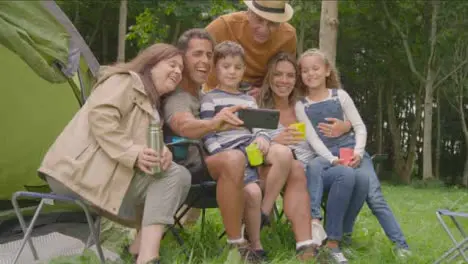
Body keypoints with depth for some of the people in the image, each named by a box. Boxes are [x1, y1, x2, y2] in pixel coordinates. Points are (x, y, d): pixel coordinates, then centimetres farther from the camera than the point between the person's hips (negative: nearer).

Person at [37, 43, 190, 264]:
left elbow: (152, 144, 17)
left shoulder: (152, 103, 29)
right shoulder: (126, 81, 0)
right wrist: (133, 153, -25)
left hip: (101, 170, 9)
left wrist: (162, 152, -7)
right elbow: (100, 117, -17)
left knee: (179, 176, 2)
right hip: (84, 168, -9)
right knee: (173, 175, -18)